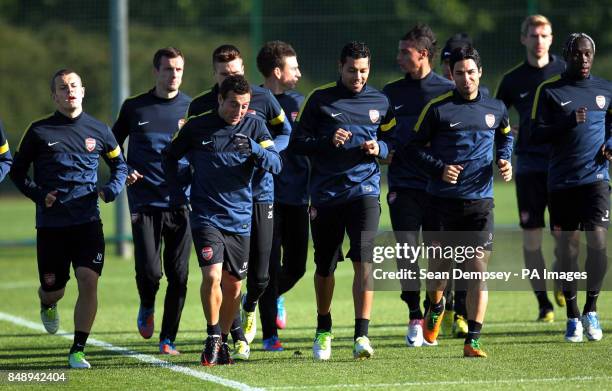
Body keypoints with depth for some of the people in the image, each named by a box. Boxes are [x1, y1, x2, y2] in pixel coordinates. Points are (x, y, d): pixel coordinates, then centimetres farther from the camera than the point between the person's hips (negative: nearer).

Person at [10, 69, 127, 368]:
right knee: (53, 289, 5)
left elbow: (119, 165, 20)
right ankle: (47, 304, 45)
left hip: (87, 220, 1)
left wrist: (110, 191, 1)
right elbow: (18, 171, 9)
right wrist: (38, 195, -7)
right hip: (50, 223, -1)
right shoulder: (39, 131, 0)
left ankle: (78, 350, -5)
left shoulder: (98, 131, 5)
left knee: (88, 281, -15)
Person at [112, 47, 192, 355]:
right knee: (149, 271, -11)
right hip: (145, 202, -1)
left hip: (181, 201, 1)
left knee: (178, 275, 0)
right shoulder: (134, 108, 5)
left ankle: (168, 339, 11)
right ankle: (147, 308, 22)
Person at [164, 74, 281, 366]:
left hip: (240, 218, 3)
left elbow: (276, 165, -4)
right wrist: (176, 194, 4)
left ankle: (222, 340, 24)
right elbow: (170, 156, 13)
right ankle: (212, 338, -3)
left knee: (233, 283, 8)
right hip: (206, 216, -3)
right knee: (212, 275, -18)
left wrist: (255, 148, -23)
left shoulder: (254, 126, 2)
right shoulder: (197, 127, -2)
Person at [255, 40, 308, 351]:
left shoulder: (298, 102, 11)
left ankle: (273, 297, 37)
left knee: (296, 266, 4)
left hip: (297, 197, 5)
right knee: (270, 266, -3)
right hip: (266, 195, -4)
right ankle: (269, 335, 6)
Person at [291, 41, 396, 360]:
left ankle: (361, 335, -18)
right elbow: (297, 142, 0)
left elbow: (393, 142, 16)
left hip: (364, 190, 0)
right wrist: (328, 141, -16)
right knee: (324, 266, 10)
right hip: (325, 195, 0)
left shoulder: (380, 102, 8)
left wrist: (379, 148, -6)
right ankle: (323, 330, 31)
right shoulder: (320, 100, 2)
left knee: (363, 260, -17)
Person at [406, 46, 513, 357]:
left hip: (480, 202, 1)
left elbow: (505, 135, 27)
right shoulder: (437, 108, -4)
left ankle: (473, 340, -8)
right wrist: (440, 168, -13)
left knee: (478, 269, -8)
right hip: (443, 200, -1)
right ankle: (435, 307, 43)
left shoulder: (496, 108, 7)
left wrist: (504, 160, 9)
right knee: (439, 264, 10)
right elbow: (414, 147, 1)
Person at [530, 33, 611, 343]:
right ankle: (573, 317, 13)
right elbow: (537, 134, -3)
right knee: (567, 247, 2)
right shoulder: (549, 91, 2)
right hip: (561, 182, -1)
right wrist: (569, 122, -17)